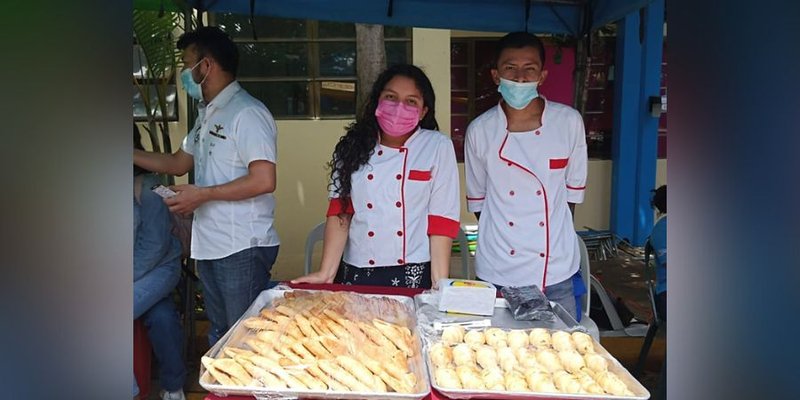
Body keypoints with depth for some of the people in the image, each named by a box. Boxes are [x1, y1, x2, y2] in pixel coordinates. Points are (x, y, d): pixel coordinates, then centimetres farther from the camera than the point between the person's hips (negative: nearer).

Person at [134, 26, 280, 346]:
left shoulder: (247, 113, -14)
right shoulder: (207, 114, 16)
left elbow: (264, 180, -23)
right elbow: (178, 163, 26)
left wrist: (202, 194, -16)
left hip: (242, 249, -9)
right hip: (209, 247, 9)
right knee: (218, 337, 19)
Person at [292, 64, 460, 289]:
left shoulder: (438, 147, -5)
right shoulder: (354, 146, 2)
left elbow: (442, 220, -8)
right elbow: (340, 211, 1)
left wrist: (440, 285, -12)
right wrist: (326, 274, -6)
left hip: (414, 276, -2)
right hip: (357, 273, 3)